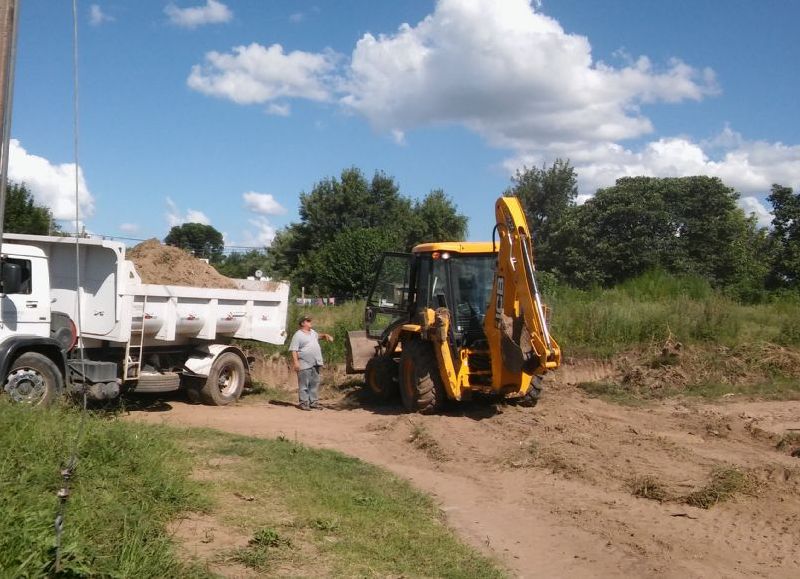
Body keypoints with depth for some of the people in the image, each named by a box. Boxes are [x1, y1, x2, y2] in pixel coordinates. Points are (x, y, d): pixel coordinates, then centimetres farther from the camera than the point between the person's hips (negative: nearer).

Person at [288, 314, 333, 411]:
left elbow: (318, 336, 40)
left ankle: (314, 402, 17)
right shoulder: (298, 335, -7)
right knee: (304, 385, -3)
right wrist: (295, 362, -20)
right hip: (305, 365, -8)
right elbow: (293, 350, -12)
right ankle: (304, 403, 1)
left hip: (315, 364, 8)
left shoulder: (312, 332, 17)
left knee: (315, 384, 10)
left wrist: (325, 335, 21)